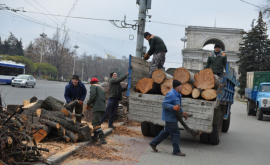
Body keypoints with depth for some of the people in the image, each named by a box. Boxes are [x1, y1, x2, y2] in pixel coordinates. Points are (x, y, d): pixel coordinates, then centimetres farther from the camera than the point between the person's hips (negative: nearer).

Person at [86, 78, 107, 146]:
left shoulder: (93, 86, 3)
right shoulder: (101, 88, 29)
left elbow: (92, 97, -12)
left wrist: (88, 104, 4)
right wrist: (91, 105, 29)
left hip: (97, 108, -9)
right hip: (103, 107, 9)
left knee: (97, 123, -14)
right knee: (94, 122, 23)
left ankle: (102, 139, -25)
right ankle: (95, 137, 30)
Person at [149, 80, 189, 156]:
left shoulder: (178, 95, 14)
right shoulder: (171, 94, -19)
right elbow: (164, 104, -23)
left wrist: (182, 112, 11)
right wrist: (173, 107, -35)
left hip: (173, 118, 11)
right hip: (170, 118, -11)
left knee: (166, 132, 17)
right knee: (175, 133, -5)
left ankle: (153, 143, 27)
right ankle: (176, 151, 4)